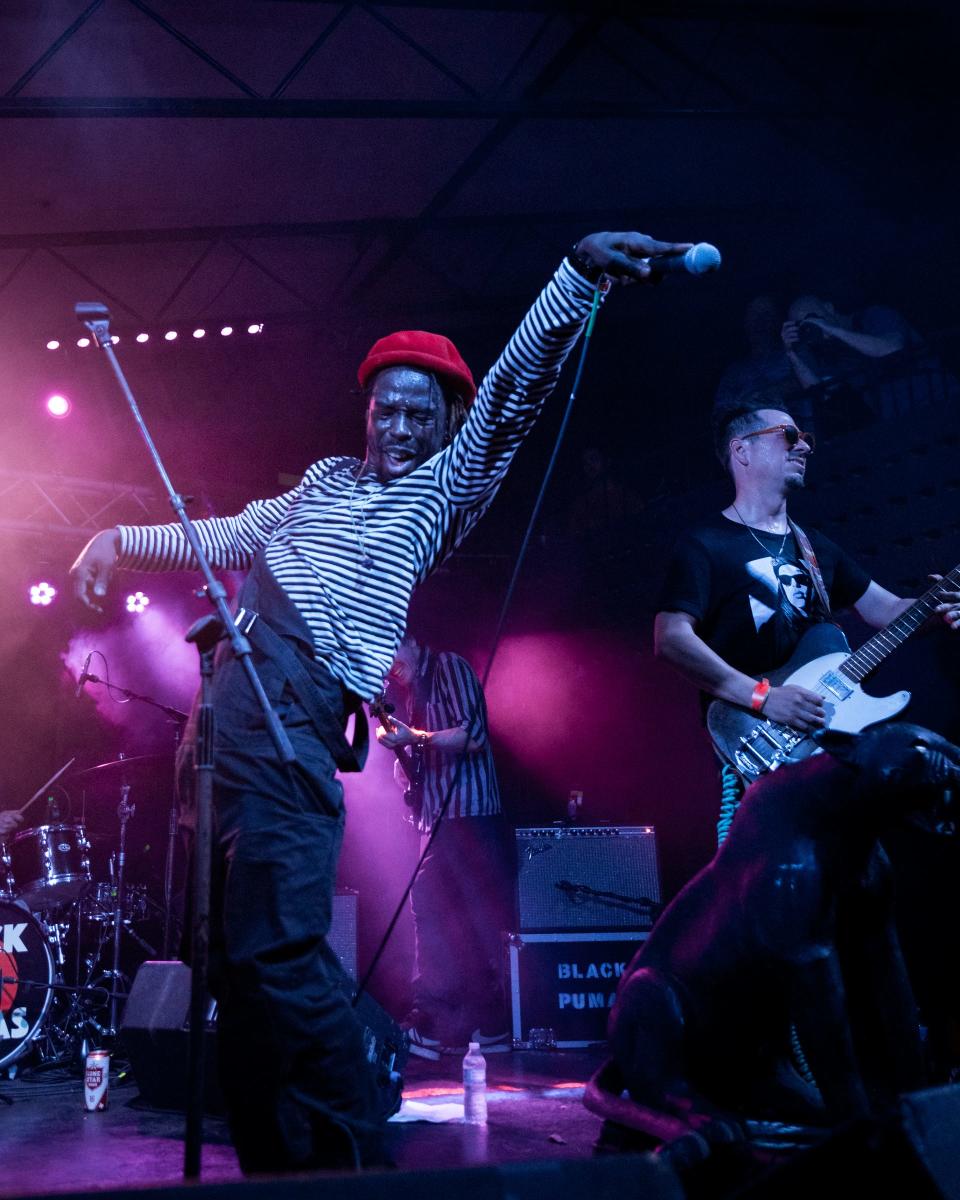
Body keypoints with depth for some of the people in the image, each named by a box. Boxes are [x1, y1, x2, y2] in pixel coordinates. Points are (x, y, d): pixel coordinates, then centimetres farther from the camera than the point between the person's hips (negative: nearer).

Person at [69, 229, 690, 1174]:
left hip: (298, 700, -7)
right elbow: (231, 536, 38)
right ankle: (274, 1158, 19)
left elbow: (514, 388, -4)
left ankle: (354, 1156, -1)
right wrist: (124, 541, 38)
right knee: (237, 947, 8)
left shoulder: (444, 488, 9)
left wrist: (581, 270, -15)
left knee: (276, 947, -14)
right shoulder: (325, 480, 27)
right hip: (238, 682, 7)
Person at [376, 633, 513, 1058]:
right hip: (437, 824, 9)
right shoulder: (412, 691, 21)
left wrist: (414, 738, -15)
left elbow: (473, 736, -15)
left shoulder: (450, 668, -2)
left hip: (471, 819, -9)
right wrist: (397, 742, 1)